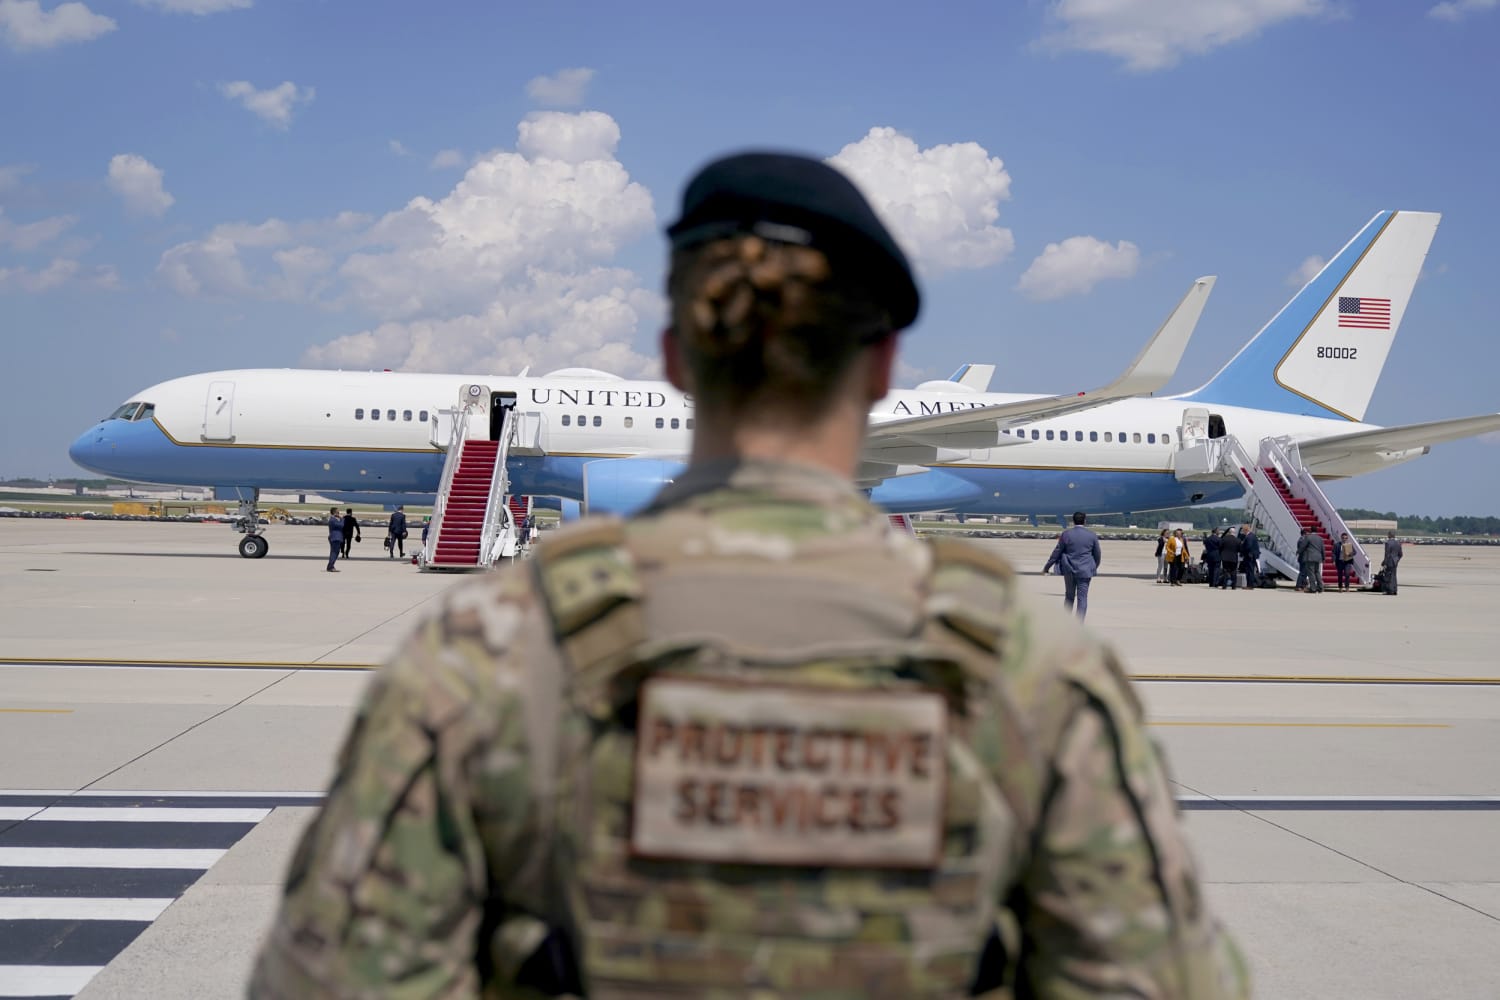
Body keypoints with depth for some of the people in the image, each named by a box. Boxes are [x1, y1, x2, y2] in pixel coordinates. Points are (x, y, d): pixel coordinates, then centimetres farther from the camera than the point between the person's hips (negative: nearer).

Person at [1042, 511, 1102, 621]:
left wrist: (1047, 567, 9)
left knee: (1069, 597, 16)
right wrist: (1094, 567, 27)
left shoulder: (1066, 534, -4)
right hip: (1085, 571, -1)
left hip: (1069, 570, 1)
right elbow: (1097, 554, 8)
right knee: (1082, 598, -1)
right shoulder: (1092, 535, -2)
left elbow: (1056, 553, -1)